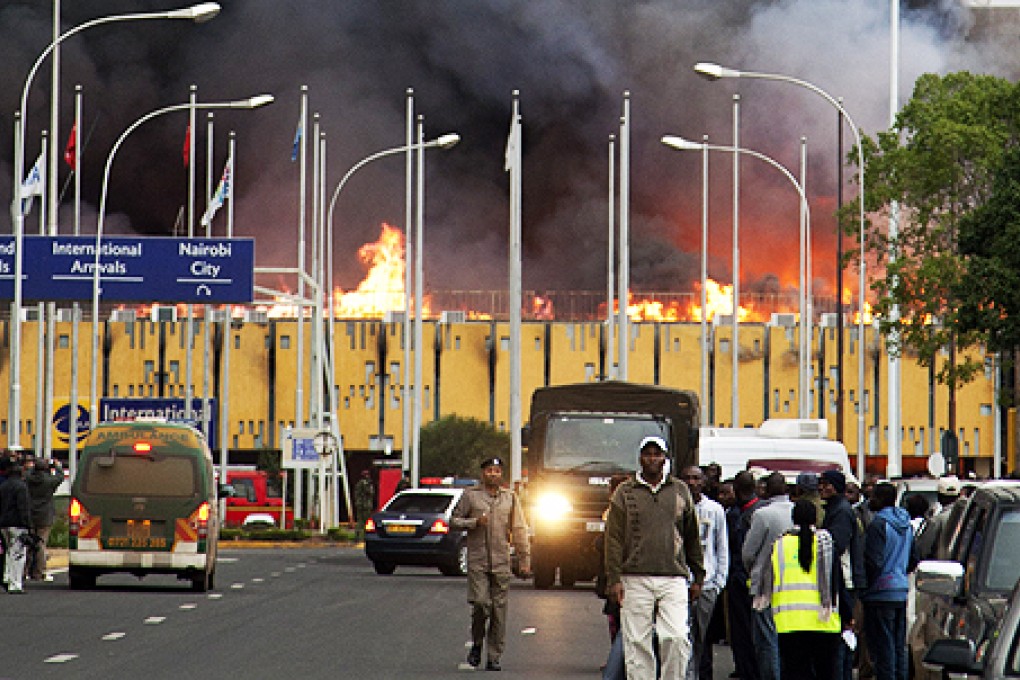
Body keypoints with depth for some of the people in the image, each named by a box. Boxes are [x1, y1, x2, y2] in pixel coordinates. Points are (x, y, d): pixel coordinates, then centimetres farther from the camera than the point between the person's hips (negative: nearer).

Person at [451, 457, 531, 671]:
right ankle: (477, 645, 13)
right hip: (477, 561, -2)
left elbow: (519, 531, 10)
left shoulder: (510, 497, 10)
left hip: (502, 563, 2)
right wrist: (474, 522, -11)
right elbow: (454, 520, 7)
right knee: (480, 604, -12)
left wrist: (525, 561, 5)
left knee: (499, 610, 0)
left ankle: (494, 657, 7)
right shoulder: (470, 495, 5)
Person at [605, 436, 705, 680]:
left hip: (674, 579, 1)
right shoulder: (624, 493, 7)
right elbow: (614, 539, 3)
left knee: (676, 637, -13)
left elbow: (692, 538, 17)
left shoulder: (680, 491, 13)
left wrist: (697, 577, 14)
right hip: (635, 579, -1)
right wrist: (614, 579, -5)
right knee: (637, 642, -1)